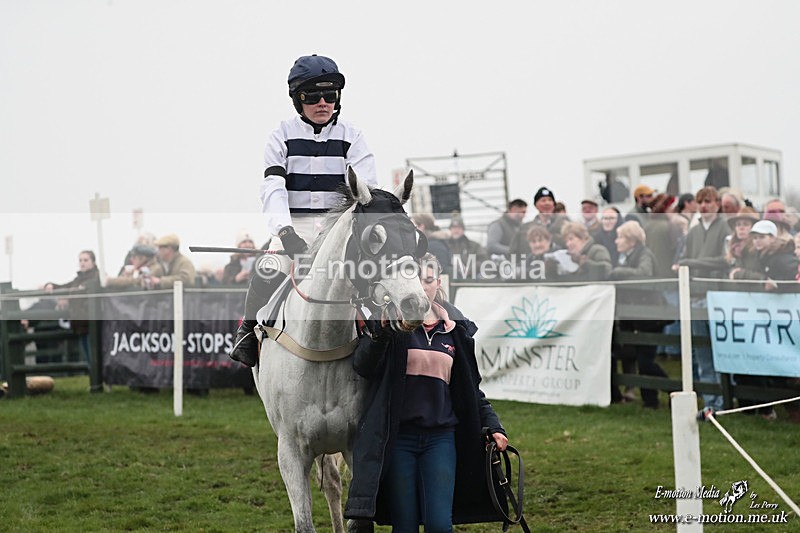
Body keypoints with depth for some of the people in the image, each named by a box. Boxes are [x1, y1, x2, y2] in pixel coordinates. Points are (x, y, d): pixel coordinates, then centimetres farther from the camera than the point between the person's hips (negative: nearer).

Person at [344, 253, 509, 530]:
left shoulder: (456, 328, 13)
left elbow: (471, 388, 17)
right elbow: (362, 366, -10)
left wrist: (493, 425, 7)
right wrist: (381, 330, -25)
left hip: (441, 437, 2)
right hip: (399, 436, -2)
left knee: (440, 523, -8)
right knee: (405, 525, 2)